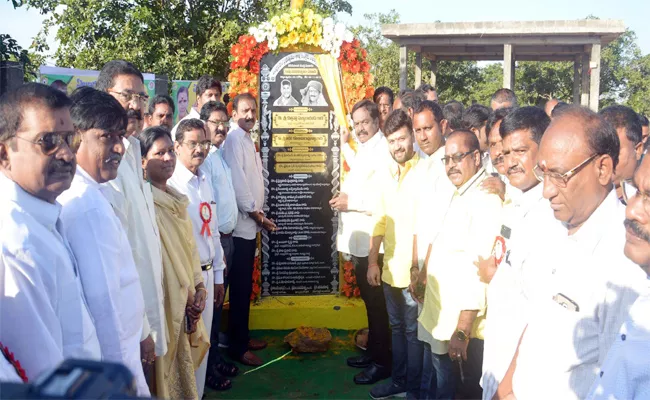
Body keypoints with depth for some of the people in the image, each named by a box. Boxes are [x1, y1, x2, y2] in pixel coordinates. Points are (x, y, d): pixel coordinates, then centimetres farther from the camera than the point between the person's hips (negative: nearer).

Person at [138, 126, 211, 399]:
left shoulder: (176, 199, 9)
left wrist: (198, 286, 3)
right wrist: (184, 295, -13)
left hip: (186, 299, 8)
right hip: (164, 300, -8)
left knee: (183, 365, 17)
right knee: (166, 370, 4)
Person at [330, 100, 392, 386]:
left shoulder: (384, 151, -17)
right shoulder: (362, 150, 15)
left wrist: (350, 202, -17)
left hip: (373, 241, -10)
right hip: (358, 239, 10)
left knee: (376, 303, 1)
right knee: (368, 300, 18)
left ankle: (382, 361, 13)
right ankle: (372, 351, 31)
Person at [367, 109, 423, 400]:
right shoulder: (385, 176, 8)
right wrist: (373, 261, 10)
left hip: (415, 270, -6)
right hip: (390, 268, 6)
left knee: (414, 331, 7)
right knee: (397, 327, 19)